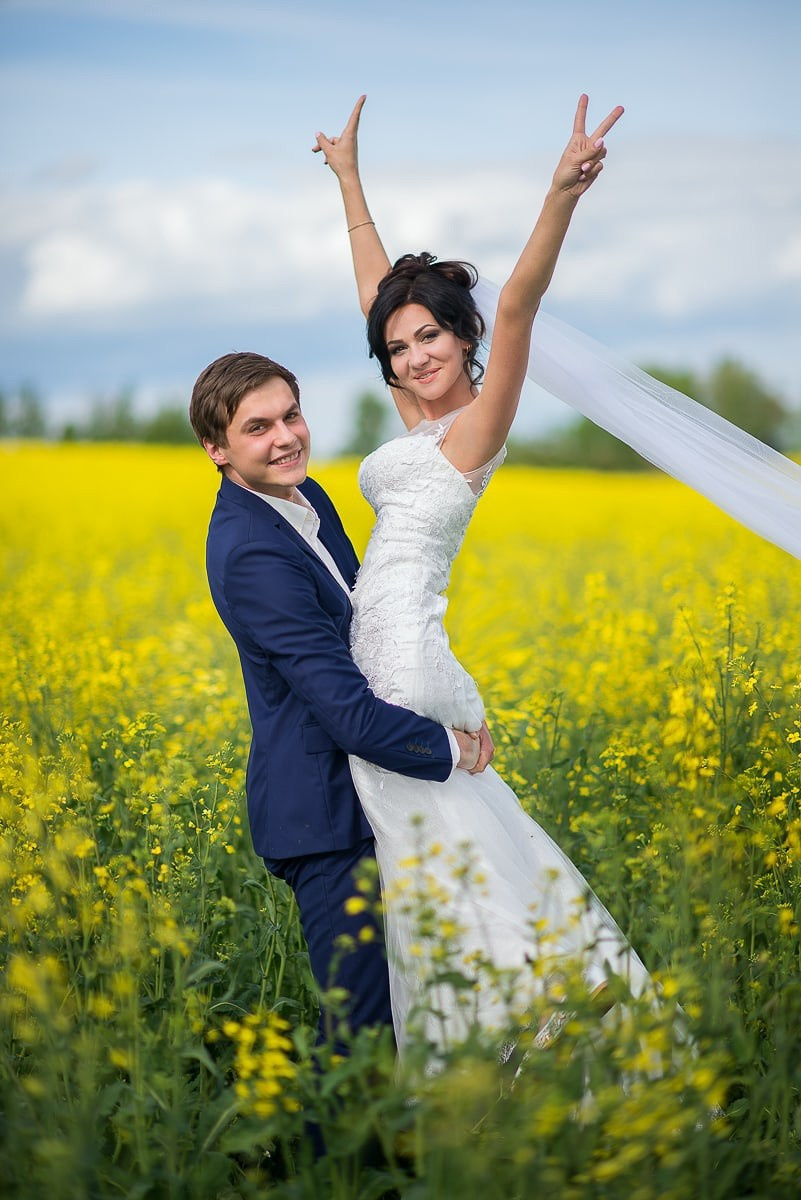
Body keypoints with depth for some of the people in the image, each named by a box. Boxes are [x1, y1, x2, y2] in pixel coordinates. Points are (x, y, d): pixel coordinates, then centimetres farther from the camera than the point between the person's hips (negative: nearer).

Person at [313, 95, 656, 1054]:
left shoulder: (479, 422, -6)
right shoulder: (418, 415, 14)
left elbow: (517, 306, -22)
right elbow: (379, 290, 23)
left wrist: (561, 198, -36)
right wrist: (349, 177, 31)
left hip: (407, 666, -8)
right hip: (379, 661, 8)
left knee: (443, 873, -6)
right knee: (442, 869, 10)